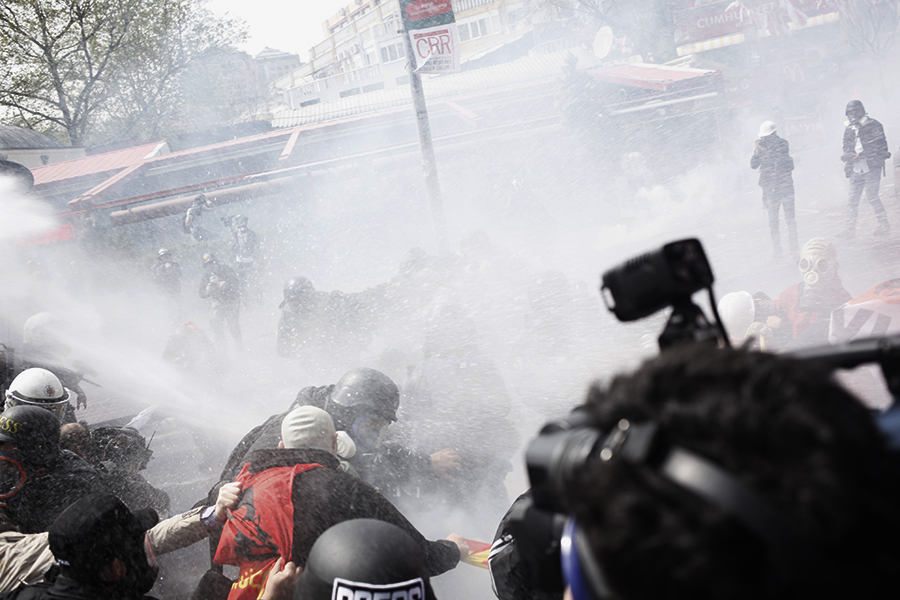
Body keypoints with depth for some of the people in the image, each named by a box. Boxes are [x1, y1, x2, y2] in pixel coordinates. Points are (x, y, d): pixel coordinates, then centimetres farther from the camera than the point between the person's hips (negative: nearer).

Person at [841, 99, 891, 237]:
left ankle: (884, 224, 1)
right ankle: (850, 228, 5)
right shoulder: (848, 129, 15)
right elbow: (847, 148, 21)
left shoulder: (873, 125, -3)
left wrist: (862, 154, -16)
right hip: (856, 170, 5)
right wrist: (847, 155, -3)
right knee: (853, 198, 2)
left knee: (871, 195, -11)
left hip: (872, 167, -5)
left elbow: (879, 145, -10)